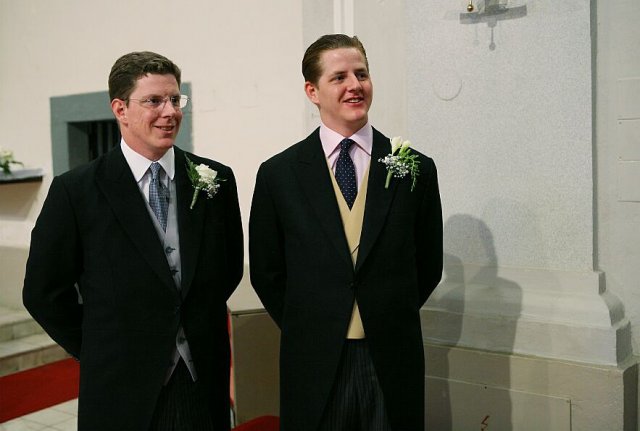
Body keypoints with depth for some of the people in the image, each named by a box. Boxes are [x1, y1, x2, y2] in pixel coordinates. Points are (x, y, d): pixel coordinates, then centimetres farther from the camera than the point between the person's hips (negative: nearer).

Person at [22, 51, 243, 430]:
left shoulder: (216, 180, 0)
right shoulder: (75, 191, -7)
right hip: (120, 391, -2)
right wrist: (101, 353, 1)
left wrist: (200, 324, 6)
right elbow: (44, 292, -1)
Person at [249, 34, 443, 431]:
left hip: (393, 364, 1)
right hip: (314, 363, 0)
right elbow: (266, 271, 5)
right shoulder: (277, 174, -3)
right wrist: (307, 329, 4)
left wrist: (390, 323, 6)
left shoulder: (417, 169, -2)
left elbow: (428, 265, 6)